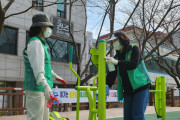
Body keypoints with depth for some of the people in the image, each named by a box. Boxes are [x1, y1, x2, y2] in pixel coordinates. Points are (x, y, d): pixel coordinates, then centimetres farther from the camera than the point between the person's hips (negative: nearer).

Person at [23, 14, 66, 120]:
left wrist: (56, 76, 47)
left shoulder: (41, 44, 19)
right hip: (35, 88, -10)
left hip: (42, 89, 10)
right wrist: (46, 86, -41)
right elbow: (37, 67, -28)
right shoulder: (35, 43, -13)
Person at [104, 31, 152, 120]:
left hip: (141, 88, -5)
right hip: (128, 92, 5)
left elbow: (134, 64, -19)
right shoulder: (117, 57, 13)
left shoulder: (134, 49, 1)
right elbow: (111, 76, 8)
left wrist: (116, 62, -28)